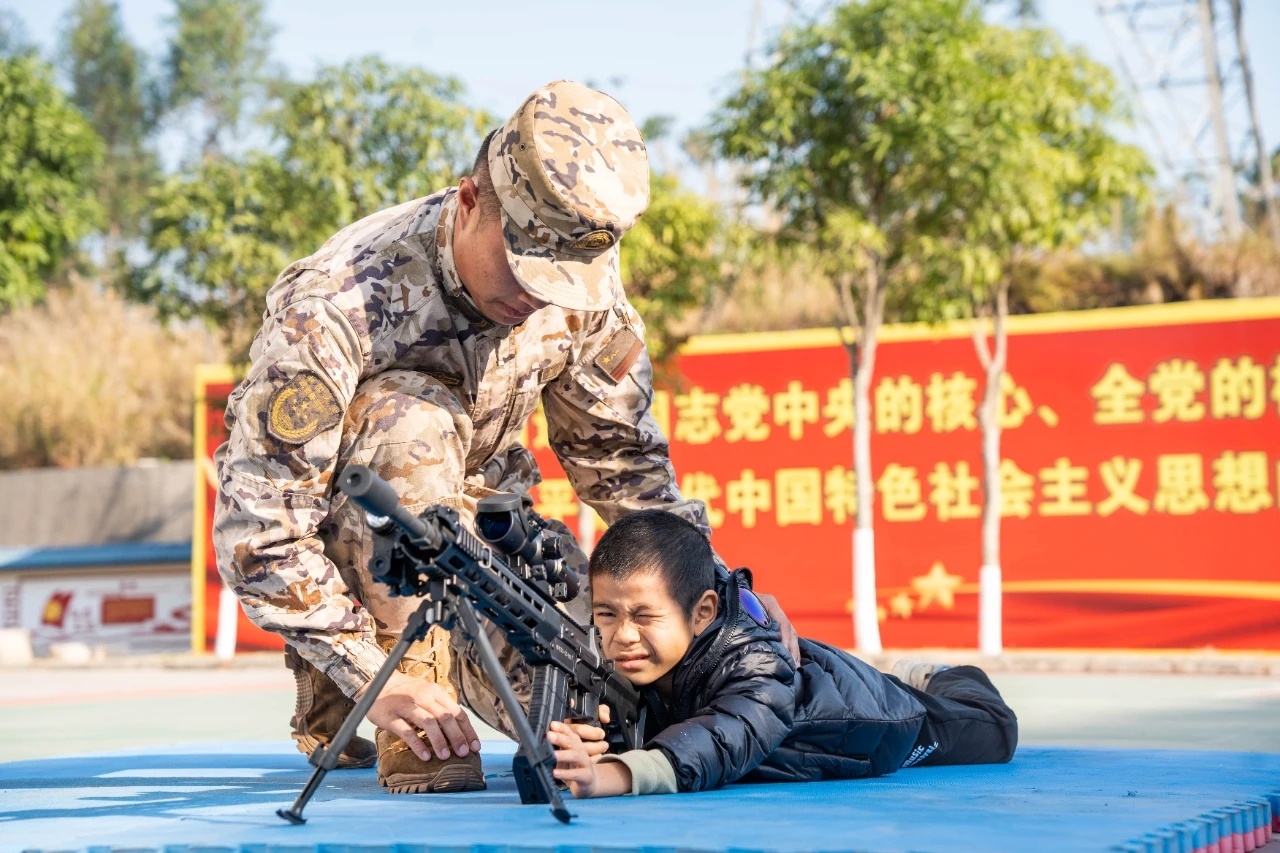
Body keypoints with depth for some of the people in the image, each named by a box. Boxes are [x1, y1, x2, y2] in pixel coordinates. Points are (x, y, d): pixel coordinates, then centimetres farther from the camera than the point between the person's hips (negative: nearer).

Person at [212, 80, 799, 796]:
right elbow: (257, 530, -30)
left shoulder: (582, 283, -15)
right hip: (342, 533, -6)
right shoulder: (331, 308, -32)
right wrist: (375, 677, -34)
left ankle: (334, 716, 14)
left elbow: (618, 451, 0)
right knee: (414, 422, -34)